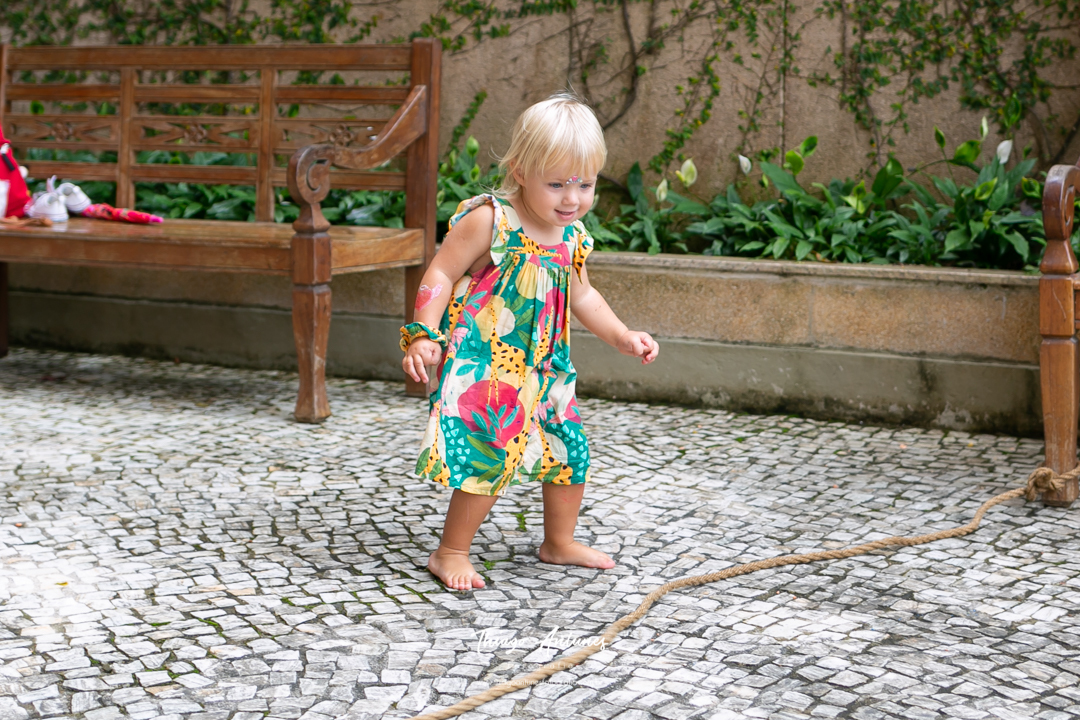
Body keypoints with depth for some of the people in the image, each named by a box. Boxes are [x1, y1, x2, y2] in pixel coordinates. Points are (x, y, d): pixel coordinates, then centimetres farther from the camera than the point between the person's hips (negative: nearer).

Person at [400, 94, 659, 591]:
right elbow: (439, 276, -15)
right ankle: (451, 553, 5)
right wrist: (422, 336, -24)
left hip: (539, 369, 8)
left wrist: (622, 337, 13)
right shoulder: (489, 220, -18)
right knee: (493, 455, -13)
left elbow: (582, 297, 20)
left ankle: (560, 542, 36)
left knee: (570, 450, 14)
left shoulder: (571, 235, 3)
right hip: (481, 364, -7)